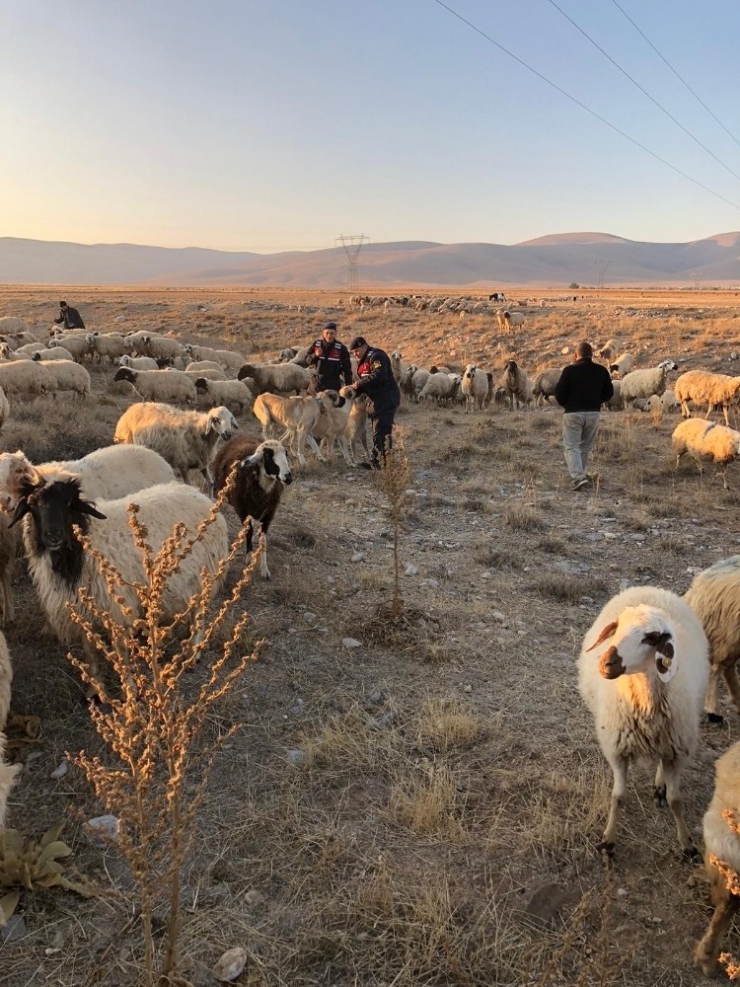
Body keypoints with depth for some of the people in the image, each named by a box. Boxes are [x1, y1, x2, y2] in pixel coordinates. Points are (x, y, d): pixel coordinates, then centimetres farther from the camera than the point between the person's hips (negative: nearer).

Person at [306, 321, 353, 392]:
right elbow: (307, 360, 6)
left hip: (334, 383, -2)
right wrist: (315, 355, -16)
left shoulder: (341, 348, -5)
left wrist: (349, 385, -8)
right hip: (317, 382, 2)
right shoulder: (316, 344, 1)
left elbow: (347, 368, -3)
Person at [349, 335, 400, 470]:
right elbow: (364, 382, 20)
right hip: (375, 400, 10)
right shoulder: (363, 361, 19)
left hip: (386, 399, -10)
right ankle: (376, 461, 19)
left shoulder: (376, 356, -13)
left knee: (381, 431, -12)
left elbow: (379, 376, -27)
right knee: (377, 432, 13)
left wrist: (360, 383, -22)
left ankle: (385, 462, -11)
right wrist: (355, 390, 1)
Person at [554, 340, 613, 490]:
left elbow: (559, 393, -9)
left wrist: (565, 405, 10)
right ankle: (579, 474, 26)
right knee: (585, 446, 18)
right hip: (593, 413, 4)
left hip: (573, 412, -4)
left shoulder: (569, 370, -9)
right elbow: (609, 392, 9)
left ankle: (578, 477, -17)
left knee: (571, 446, -1)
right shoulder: (601, 371, 4)